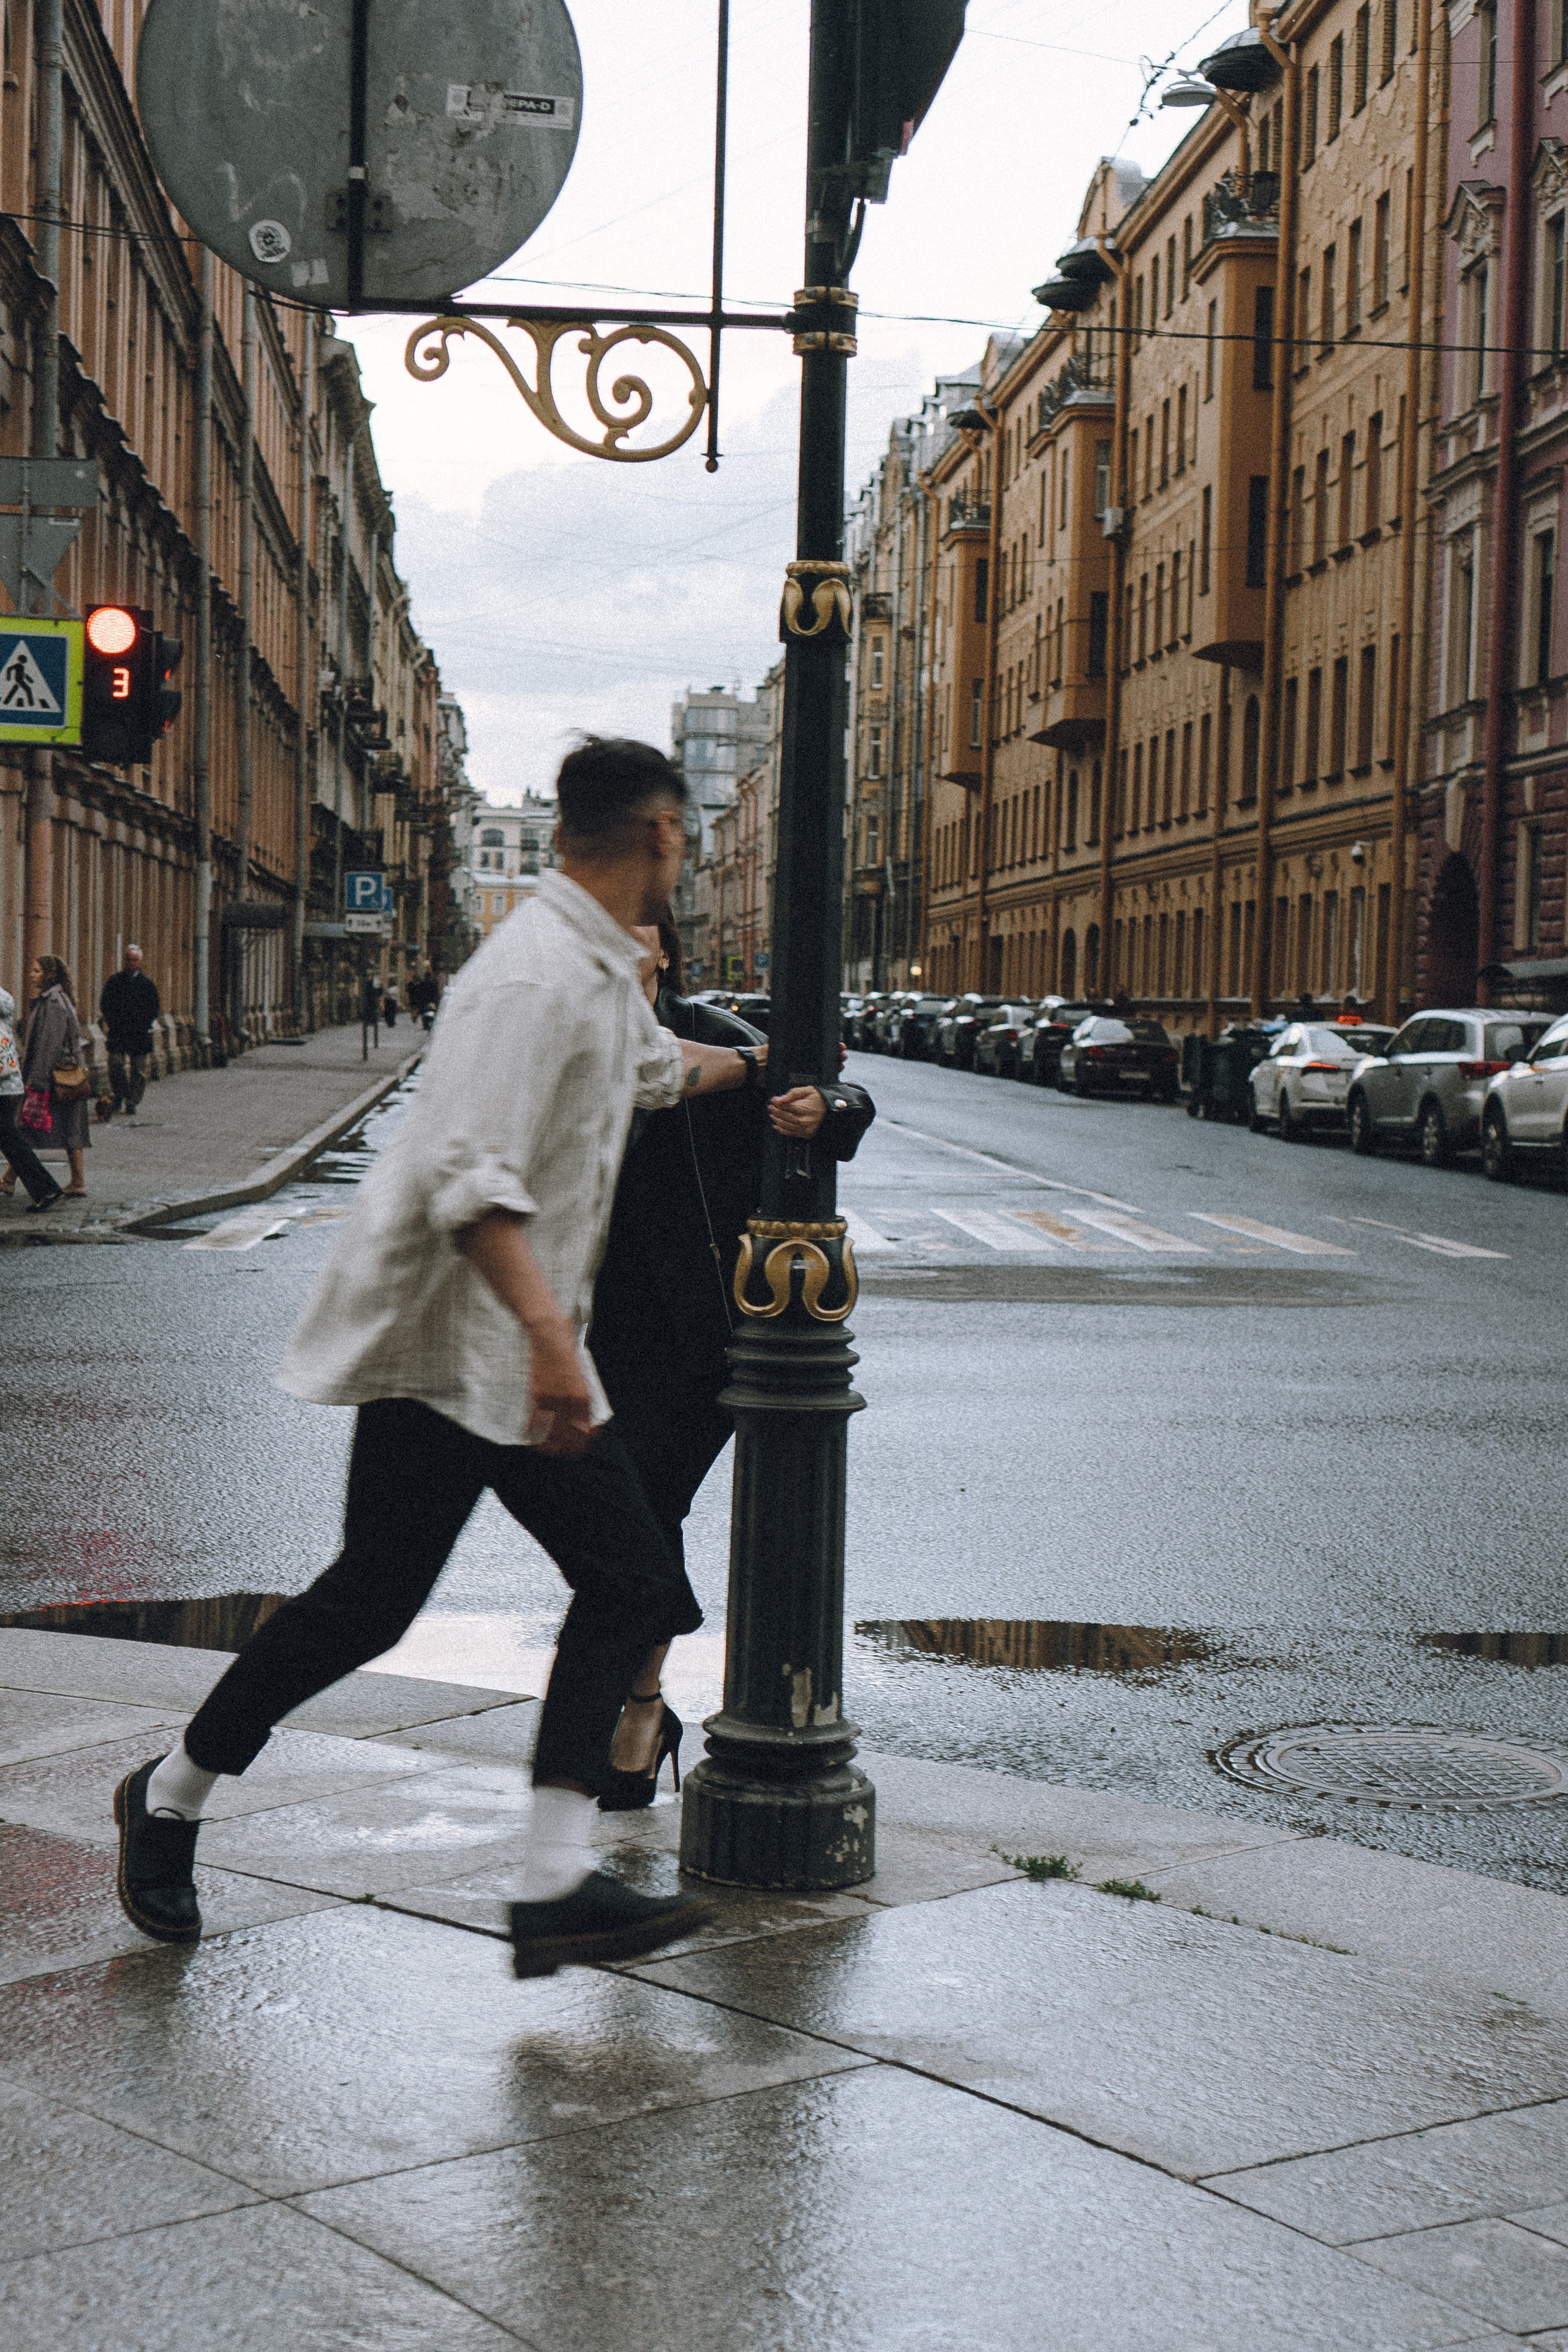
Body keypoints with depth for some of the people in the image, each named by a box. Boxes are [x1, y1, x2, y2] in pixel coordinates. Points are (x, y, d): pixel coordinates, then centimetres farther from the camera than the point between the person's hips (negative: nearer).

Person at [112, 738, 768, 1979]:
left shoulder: (605, 973, 14)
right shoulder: (534, 973, -19)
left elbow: (655, 1065, 38)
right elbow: (470, 1177, -29)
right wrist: (547, 1332, -36)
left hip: (528, 1351, 10)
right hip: (450, 1343, -10)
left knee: (632, 1585, 1)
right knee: (370, 1602, -3)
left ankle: (557, 1884, -1)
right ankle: (169, 1798, 19)